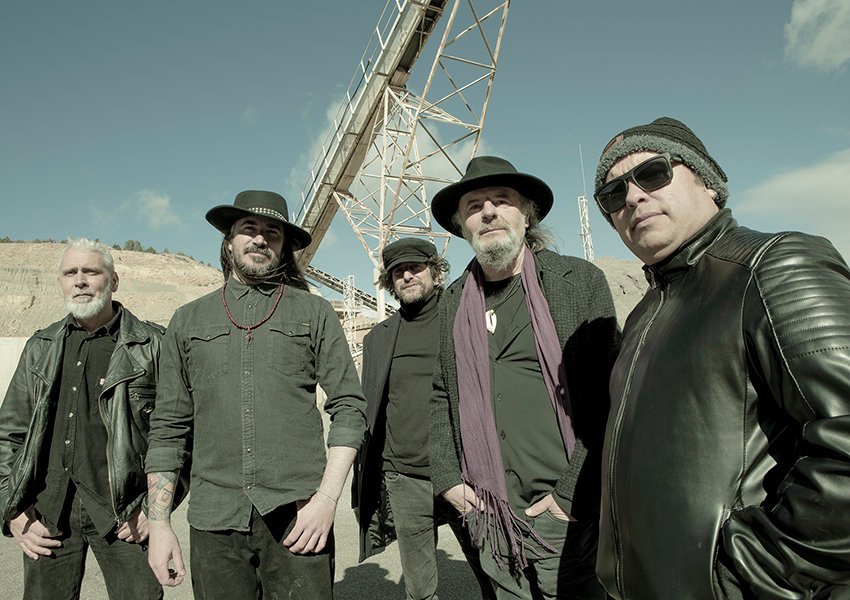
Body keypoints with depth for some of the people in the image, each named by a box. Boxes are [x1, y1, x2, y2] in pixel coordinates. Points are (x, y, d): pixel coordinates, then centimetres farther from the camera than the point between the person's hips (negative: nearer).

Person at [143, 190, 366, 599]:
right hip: (215, 519, 2)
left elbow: (349, 408, 0)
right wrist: (158, 523, 6)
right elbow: (168, 427, 11)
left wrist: (327, 498, -9)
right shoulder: (188, 320, 11)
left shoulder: (314, 313, 5)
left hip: (296, 517, -1)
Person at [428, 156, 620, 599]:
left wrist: (573, 494, -11)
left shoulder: (581, 281, -4)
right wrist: (447, 476, 5)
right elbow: (441, 396, 14)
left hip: (565, 515, -3)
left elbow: (607, 396, -8)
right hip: (489, 517, 4)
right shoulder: (453, 303, 7)